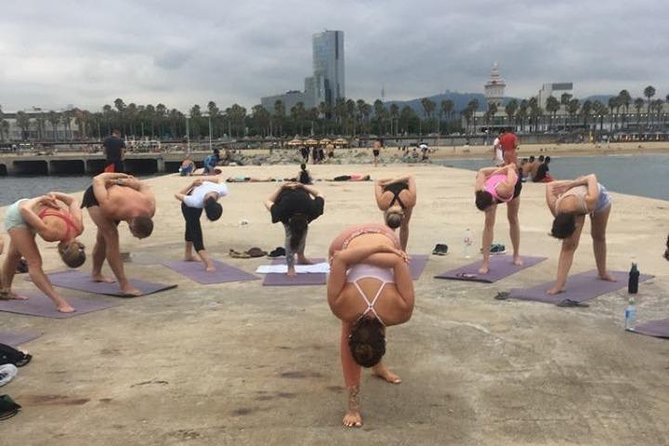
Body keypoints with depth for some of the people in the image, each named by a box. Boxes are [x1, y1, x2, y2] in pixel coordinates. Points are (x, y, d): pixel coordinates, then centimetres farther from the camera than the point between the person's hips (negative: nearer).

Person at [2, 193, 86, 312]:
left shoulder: (78, 226, -21)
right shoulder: (51, 233, -40)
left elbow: (73, 201, -5)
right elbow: (24, 210, -36)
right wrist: (40, 199, -19)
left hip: (32, 209, 7)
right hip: (17, 215, -7)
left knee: (15, 255, 25)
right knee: (34, 263, -13)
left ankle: (5, 291, 42)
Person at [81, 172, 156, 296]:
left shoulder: (150, 208, -31)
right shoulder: (110, 208, -45)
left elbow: (144, 186, -11)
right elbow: (97, 180, -30)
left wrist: (122, 180, 1)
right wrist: (118, 175, -12)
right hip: (95, 195, -5)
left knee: (103, 238, 20)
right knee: (112, 238, -20)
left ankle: (96, 273, 40)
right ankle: (123, 284, -22)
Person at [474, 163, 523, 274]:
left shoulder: (505, 189, -49)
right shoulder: (479, 192, -39)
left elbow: (511, 168, -33)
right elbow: (481, 172, -21)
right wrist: (501, 169, -16)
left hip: (513, 184, -1)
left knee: (513, 218, 11)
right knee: (488, 222, -12)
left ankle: (516, 254, 29)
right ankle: (485, 262, -12)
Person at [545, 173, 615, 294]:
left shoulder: (589, 202, -48)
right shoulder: (556, 208, -38)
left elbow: (592, 177, -30)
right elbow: (549, 185, -20)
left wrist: (571, 183, -25)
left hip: (599, 197, -1)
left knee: (599, 236, 17)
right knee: (568, 246, -14)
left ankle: (602, 272, 38)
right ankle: (559, 285, -17)